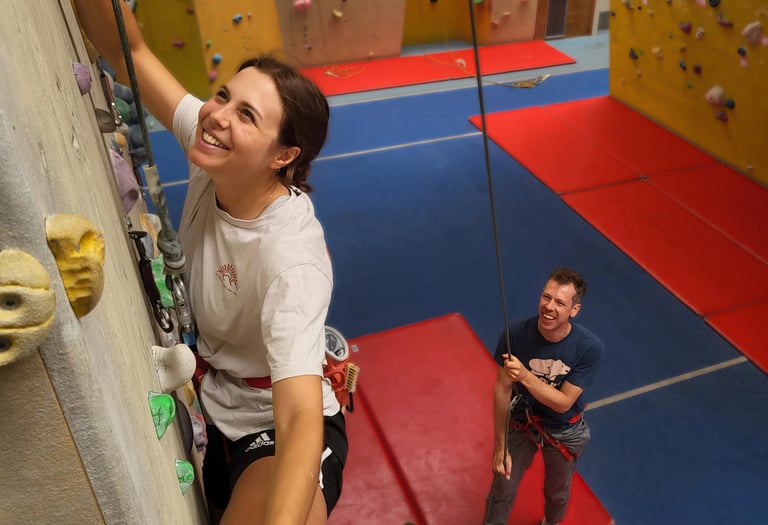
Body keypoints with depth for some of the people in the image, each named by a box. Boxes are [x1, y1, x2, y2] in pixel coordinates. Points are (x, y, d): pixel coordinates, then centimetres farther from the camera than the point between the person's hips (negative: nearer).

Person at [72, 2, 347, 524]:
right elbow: (128, 51, -11)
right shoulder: (213, 153, -15)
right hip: (207, 400, 7)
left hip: (279, 426, -7)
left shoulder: (291, 256, -33)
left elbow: (300, 419, -40)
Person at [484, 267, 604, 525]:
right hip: (520, 423, 0)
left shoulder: (591, 348, -29)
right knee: (502, 492, 13)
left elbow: (563, 403, -27)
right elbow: (502, 390, -18)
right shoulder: (516, 334, -27)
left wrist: (525, 376, -44)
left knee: (557, 493, 27)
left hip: (563, 433, 1)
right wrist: (500, 447, -14)